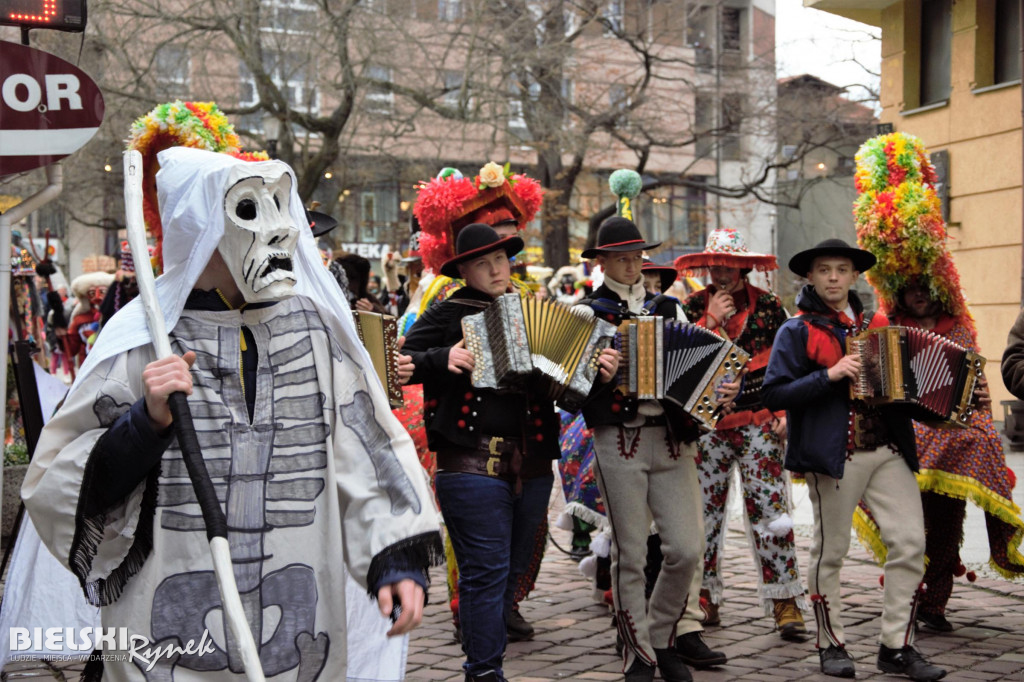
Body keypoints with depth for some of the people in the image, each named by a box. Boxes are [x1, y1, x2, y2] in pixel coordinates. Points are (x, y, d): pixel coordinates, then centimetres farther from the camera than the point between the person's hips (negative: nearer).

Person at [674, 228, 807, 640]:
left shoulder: (768, 306, 4)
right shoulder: (693, 306, 7)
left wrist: (786, 412, -1)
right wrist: (712, 319, -11)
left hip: (758, 423, -2)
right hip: (707, 422, 2)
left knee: (769, 509, -6)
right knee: (704, 511, 5)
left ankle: (785, 602, 2)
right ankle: (706, 597, 18)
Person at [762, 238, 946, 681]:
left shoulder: (877, 325, 15)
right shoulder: (797, 331, 0)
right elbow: (773, 394, -9)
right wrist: (829, 375, -17)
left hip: (888, 450, 5)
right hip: (834, 454, -4)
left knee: (910, 542, -2)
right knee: (830, 551, 3)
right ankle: (831, 645, 18)